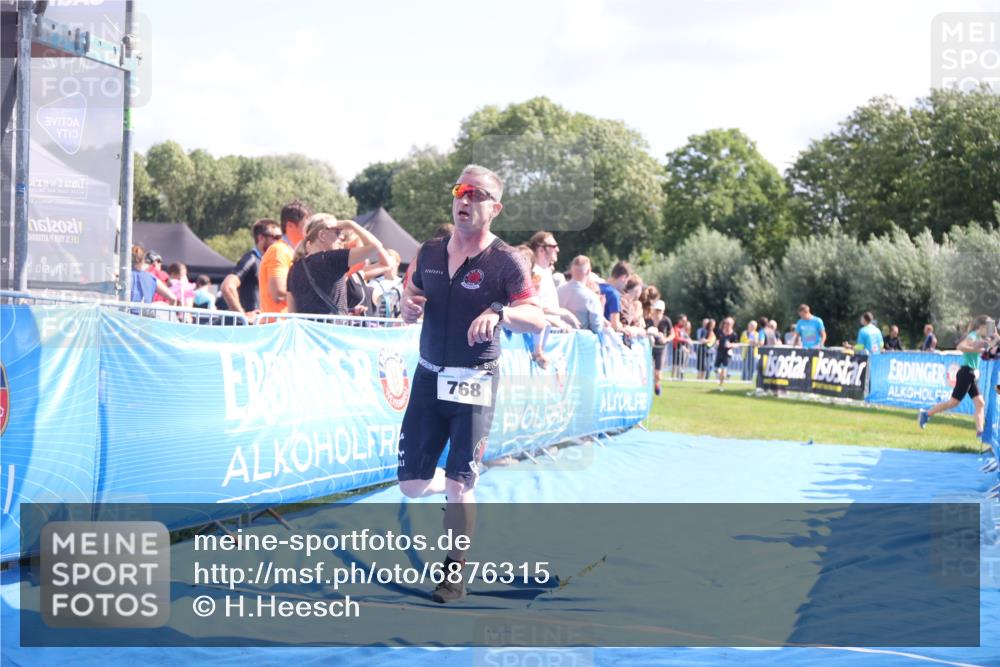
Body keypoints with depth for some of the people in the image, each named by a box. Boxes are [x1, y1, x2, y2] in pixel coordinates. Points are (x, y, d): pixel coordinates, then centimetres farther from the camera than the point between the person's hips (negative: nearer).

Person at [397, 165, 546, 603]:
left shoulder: (506, 262, -8)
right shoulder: (430, 252, 7)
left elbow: (538, 321, -12)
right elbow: (410, 302, 19)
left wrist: (500, 311, -31)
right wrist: (409, 306, -5)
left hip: (474, 385, -5)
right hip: (428, 378, 5)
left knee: (459, 484, -7)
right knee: (412, 485, 6)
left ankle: (454, 574, 10)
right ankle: (456, 491, 39)